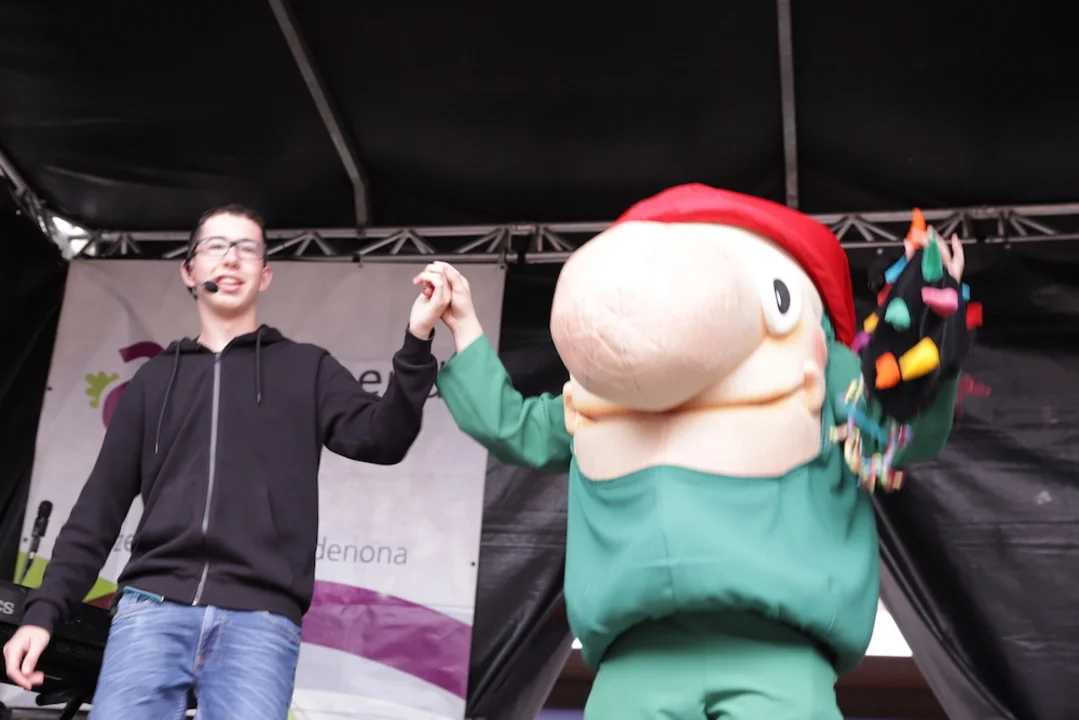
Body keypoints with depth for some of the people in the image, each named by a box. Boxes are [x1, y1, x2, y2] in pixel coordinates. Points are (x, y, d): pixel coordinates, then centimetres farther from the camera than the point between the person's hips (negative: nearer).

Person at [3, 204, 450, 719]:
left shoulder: (306, 369, 15)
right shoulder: (157, 377, 20)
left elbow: (380, 440, -1)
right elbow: (102, 503, 17)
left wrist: (417, 340, -15)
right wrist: (44, 610, 8)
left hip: (260, 621, -2)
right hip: (152, 608, 2)